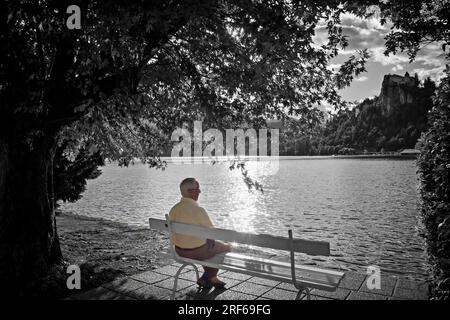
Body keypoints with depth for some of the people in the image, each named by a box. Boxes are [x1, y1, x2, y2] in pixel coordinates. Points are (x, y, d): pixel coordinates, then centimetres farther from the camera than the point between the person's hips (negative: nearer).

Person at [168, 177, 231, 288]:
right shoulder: (198, 210, -26)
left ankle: (211, 278, 39)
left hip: (179, 251, 7)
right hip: (198, 252, -7)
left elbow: (173, 232, 5)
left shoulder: (173, 209, -6)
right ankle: (206, 278, 26)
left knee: (209, 244, 34)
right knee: (226, 247, 18)